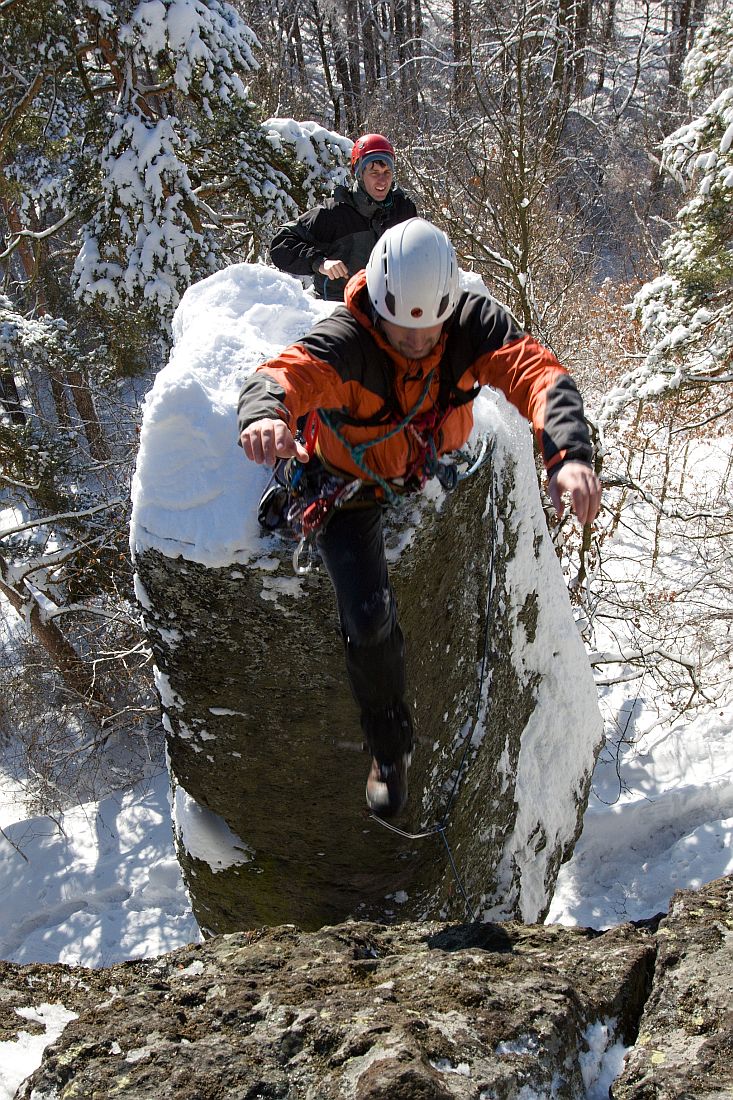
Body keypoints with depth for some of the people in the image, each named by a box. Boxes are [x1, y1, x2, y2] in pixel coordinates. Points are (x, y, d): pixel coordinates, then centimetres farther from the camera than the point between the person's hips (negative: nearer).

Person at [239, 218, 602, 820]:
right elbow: (286, 372, -52)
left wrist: (569, 454, -57)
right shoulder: (344, 341, -34)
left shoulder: (475, 322, -26)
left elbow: (539, 372, -38)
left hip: (432, 461, 4)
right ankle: (391, 748, 10)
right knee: (369, 620, -14)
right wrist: (265, 413, -77)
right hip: (353, 485, -4)